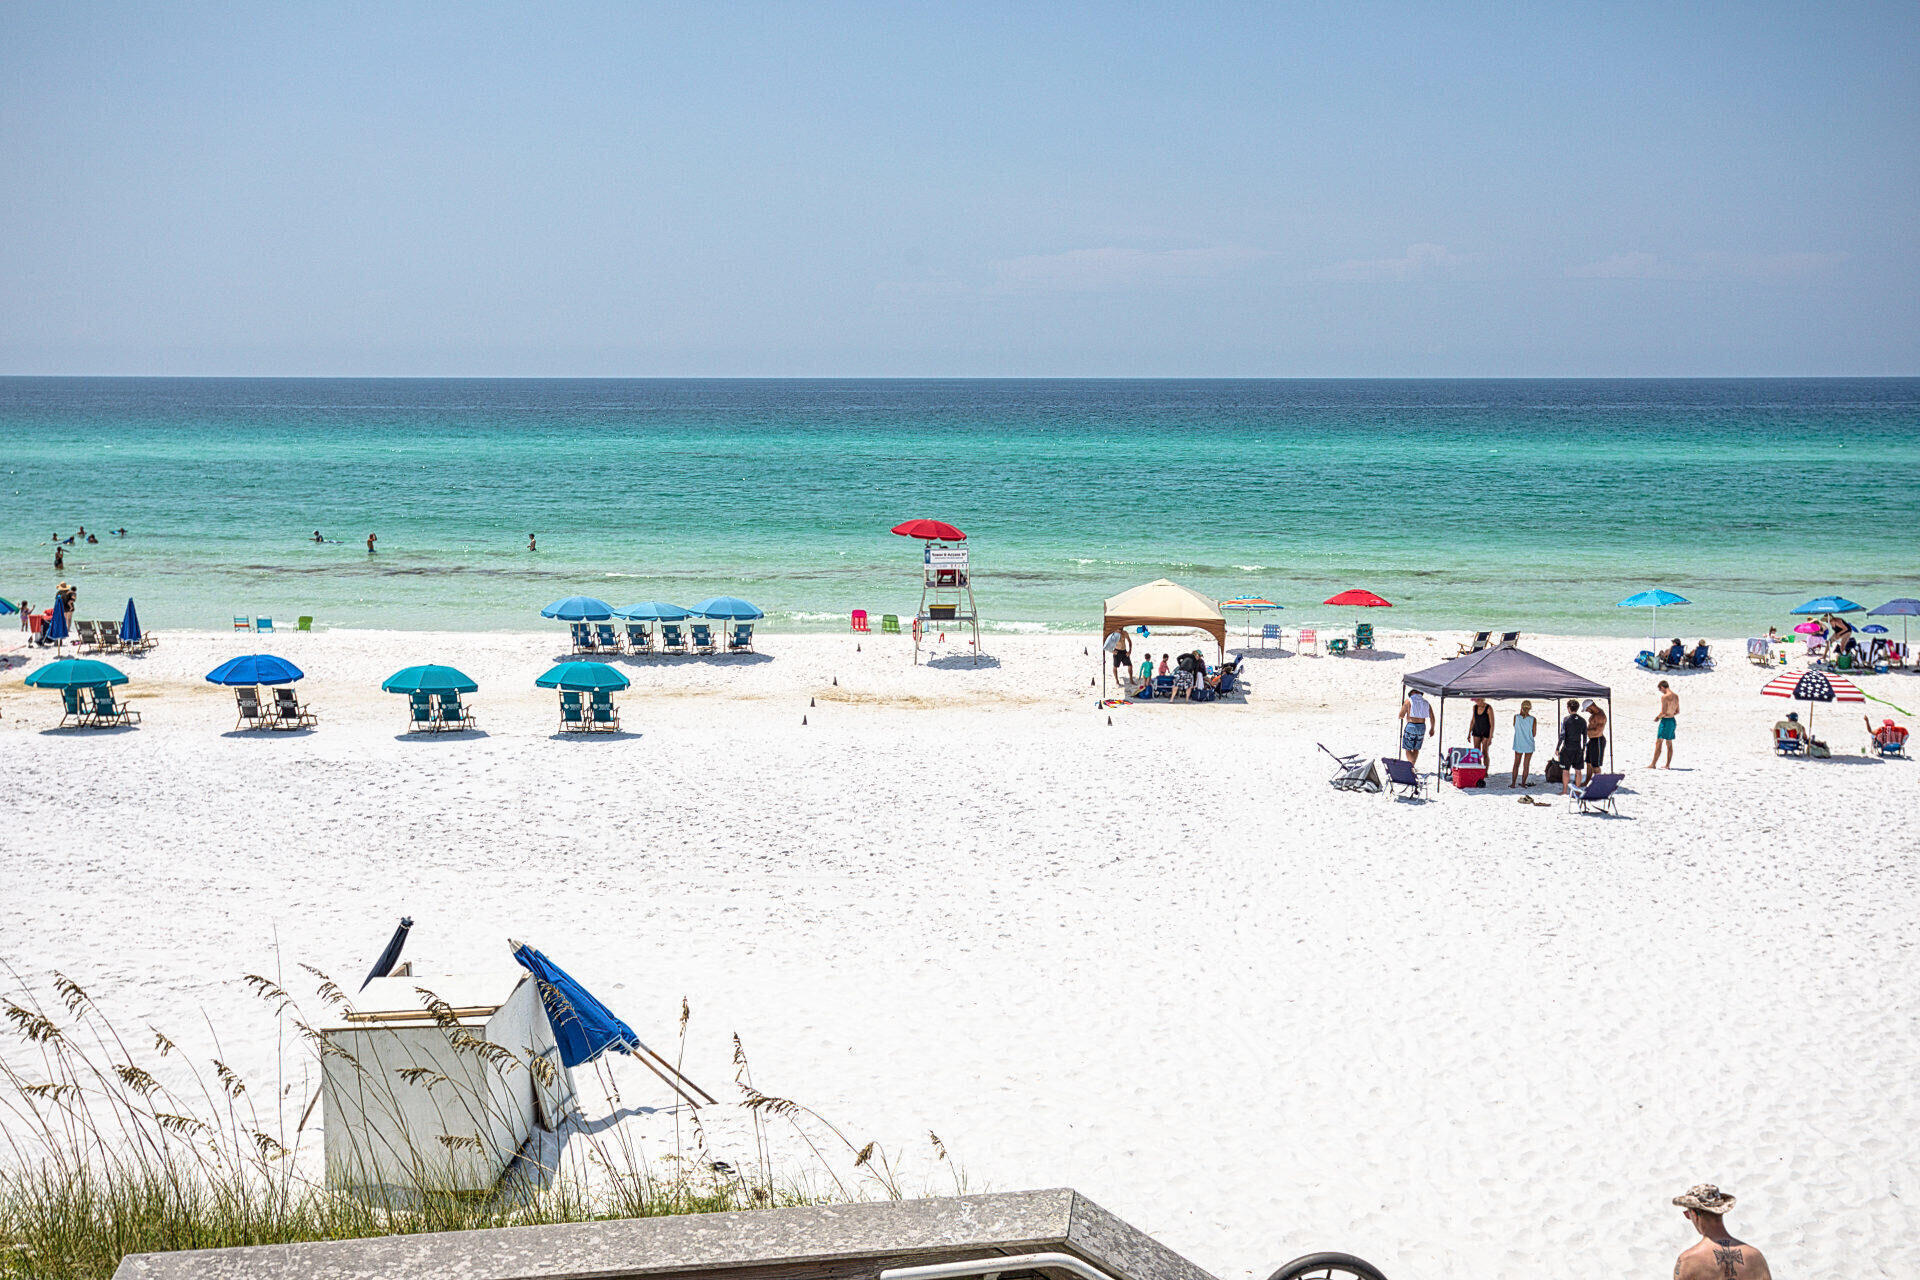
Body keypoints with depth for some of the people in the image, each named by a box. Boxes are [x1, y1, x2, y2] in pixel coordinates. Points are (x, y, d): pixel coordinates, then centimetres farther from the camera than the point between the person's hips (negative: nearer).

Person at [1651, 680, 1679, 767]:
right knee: (1669, 744, 14)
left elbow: (1663, 712, -21)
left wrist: (1657, 717, -4)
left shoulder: (1665, 697, -17)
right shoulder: (1676, 696, 9)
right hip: (1673, 720, 8)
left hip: (1665, 721, -8)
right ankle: (1668, 765, 16)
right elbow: (1678, 711, 16)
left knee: (1658, 743, -5)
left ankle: (1653, 764, -5)